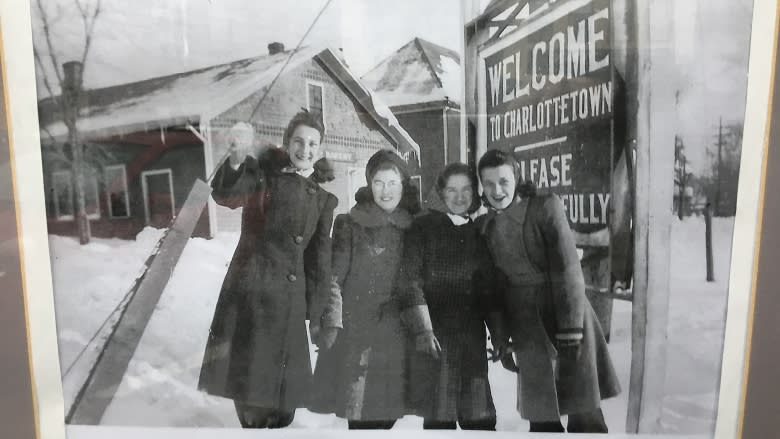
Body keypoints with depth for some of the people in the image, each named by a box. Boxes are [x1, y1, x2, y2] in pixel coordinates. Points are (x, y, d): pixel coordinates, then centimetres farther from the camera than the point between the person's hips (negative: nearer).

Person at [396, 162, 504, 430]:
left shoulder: (479, 234, 13)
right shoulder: (423, 228, 1)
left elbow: (490, 290, 16)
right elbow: (409, 280, -6)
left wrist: (500, 335, 10)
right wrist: (422, 329, -14)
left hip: (473, 338, 4)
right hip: (434, 338, -3)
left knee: (480, 418, 4)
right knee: (439, 417, 0)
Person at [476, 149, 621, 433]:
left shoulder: (546, 207, -8)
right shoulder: (485, 226, 6)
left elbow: (567, 270, -13)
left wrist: (570, 330, -18)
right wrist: (501, 339, 10)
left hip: (566, 316, -3)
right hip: (526, 329, 4)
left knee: (584, 413, 3)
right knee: (541, 416, 8)